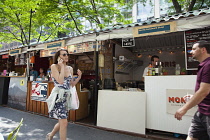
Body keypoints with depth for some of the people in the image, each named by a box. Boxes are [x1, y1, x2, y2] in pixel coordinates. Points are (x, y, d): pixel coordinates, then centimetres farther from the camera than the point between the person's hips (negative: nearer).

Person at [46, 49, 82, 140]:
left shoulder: (70, 68, 9)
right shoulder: (54, 66, -8)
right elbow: (60, 81, -22)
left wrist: (79, 76, 0)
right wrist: (62, 66, -16)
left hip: (66, 97, 7)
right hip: (58, 96, -7)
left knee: (62, 122, 18)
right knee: (64, 122, -8)